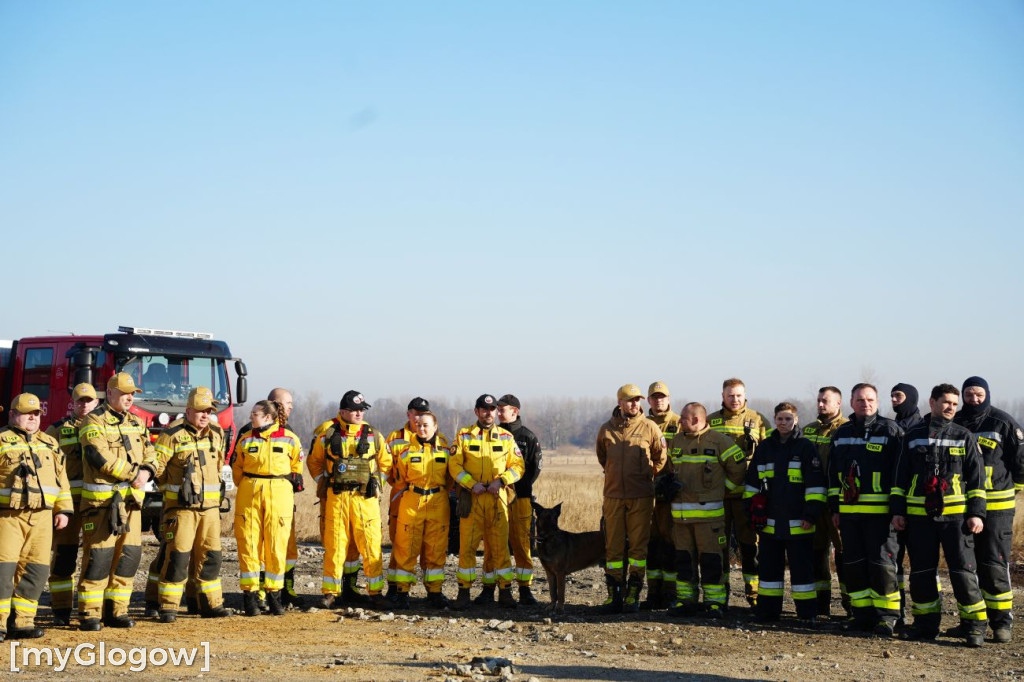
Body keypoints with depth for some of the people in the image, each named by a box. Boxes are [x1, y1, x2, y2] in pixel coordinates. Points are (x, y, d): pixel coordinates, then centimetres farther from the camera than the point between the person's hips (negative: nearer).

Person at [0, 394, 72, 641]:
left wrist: (63, 509, 12)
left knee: (36, 570, 4)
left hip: (41, 516, 5)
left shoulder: (49, 443, 18)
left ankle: (22, 622, 12)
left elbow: (61, 477, 19)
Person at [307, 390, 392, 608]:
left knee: (371, 546, -1)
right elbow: (314, 462, 18)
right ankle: (330, 593, 8)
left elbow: (386, 463, 16)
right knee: (334, 546, 1)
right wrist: (325, 481, 11)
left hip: (366, 498, 0)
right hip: (336, 498, 0)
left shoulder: (373, 436, 6)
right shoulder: (328, 436, 4)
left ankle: (374, 592, 7)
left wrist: (376, 484, 9)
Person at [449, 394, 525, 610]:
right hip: (471, 498, -1)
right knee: (467, 545, -2)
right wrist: (472, 484, -13)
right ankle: (464, 592, 4)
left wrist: (501, 480, -10)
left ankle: (505, 592, 8)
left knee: (500, 545, 2)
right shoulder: (464, 436, 6)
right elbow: (454, 465, 0)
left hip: (497, 498, 1)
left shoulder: (506, 437, 10)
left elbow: (518, 466, 8)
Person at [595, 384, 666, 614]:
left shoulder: (649, 427, -1)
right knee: (613, 546, 3)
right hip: (613, 496, 2)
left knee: (638, 545, 0)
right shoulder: (606, 429, 6)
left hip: (641, 497, -2)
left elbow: (660, 457, 10)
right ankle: (613, 595, 8)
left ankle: (633, 595, 6)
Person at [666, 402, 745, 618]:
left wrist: (724, 488, 5)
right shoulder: (675, 441, 12)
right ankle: (685, 600, 17)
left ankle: (715, 602, 2)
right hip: (680, 513, 5)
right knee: (683, 558, 9)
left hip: (709, 513, -5)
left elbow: (739, 466, 0)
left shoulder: (719, 441, -5)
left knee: (711, 559, -4)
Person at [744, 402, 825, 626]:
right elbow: (752, 482, 16)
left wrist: (811, 514, -10)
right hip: (769, 522, 4)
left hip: (798, 523, -4)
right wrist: (751, 509, 10)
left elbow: (815, 484, -5)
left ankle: (808, 613, 5)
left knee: (802, 569, -1)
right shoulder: (764, 447, 11)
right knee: (769, 567, 9)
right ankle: (768, 609, 17)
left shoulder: (805, 447, -2)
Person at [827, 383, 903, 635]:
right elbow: (834, 474, 20)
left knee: (881, 562, -5)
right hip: (849, 512, 5)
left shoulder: (890, 431, -1)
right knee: (853, 564, 7)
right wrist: (834, 508, 14)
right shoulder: (841, 434, 15)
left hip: (880, 512, -5)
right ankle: (862, 614, 15)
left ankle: (886, 616, 2)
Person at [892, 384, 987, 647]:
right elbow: (901, 476, 14)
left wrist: (977, 513, -4)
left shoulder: (964, 437, 6)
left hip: (955, 513, -2)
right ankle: (926, 623, 17)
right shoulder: (913, 436, 11)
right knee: (921, 572, 6)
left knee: (963, 570, -6)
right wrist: (898, 510, 7)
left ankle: (975, 625, 2)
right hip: (919, 515, 2)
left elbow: (976, 476, 4)